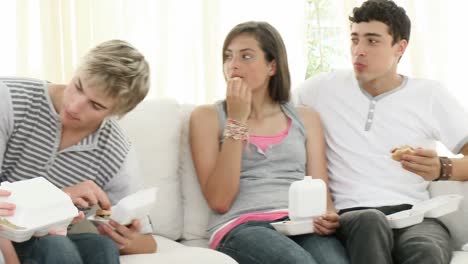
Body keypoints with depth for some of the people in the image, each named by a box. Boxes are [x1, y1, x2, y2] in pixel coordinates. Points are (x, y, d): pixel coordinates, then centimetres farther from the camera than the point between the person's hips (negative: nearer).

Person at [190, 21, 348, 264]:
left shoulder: (305, 119, 19)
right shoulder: (208, 117, 10)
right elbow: (219, 201, -2)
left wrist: (328, 217, -9)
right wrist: (236, 120, -5)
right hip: (241, 228, -3)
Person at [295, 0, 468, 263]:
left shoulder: (430, 95, 12)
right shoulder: (325, 88, 14)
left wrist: (442, 168, -16)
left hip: (414, 215, 0)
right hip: (351, 217, 1)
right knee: (370, 222, -39)